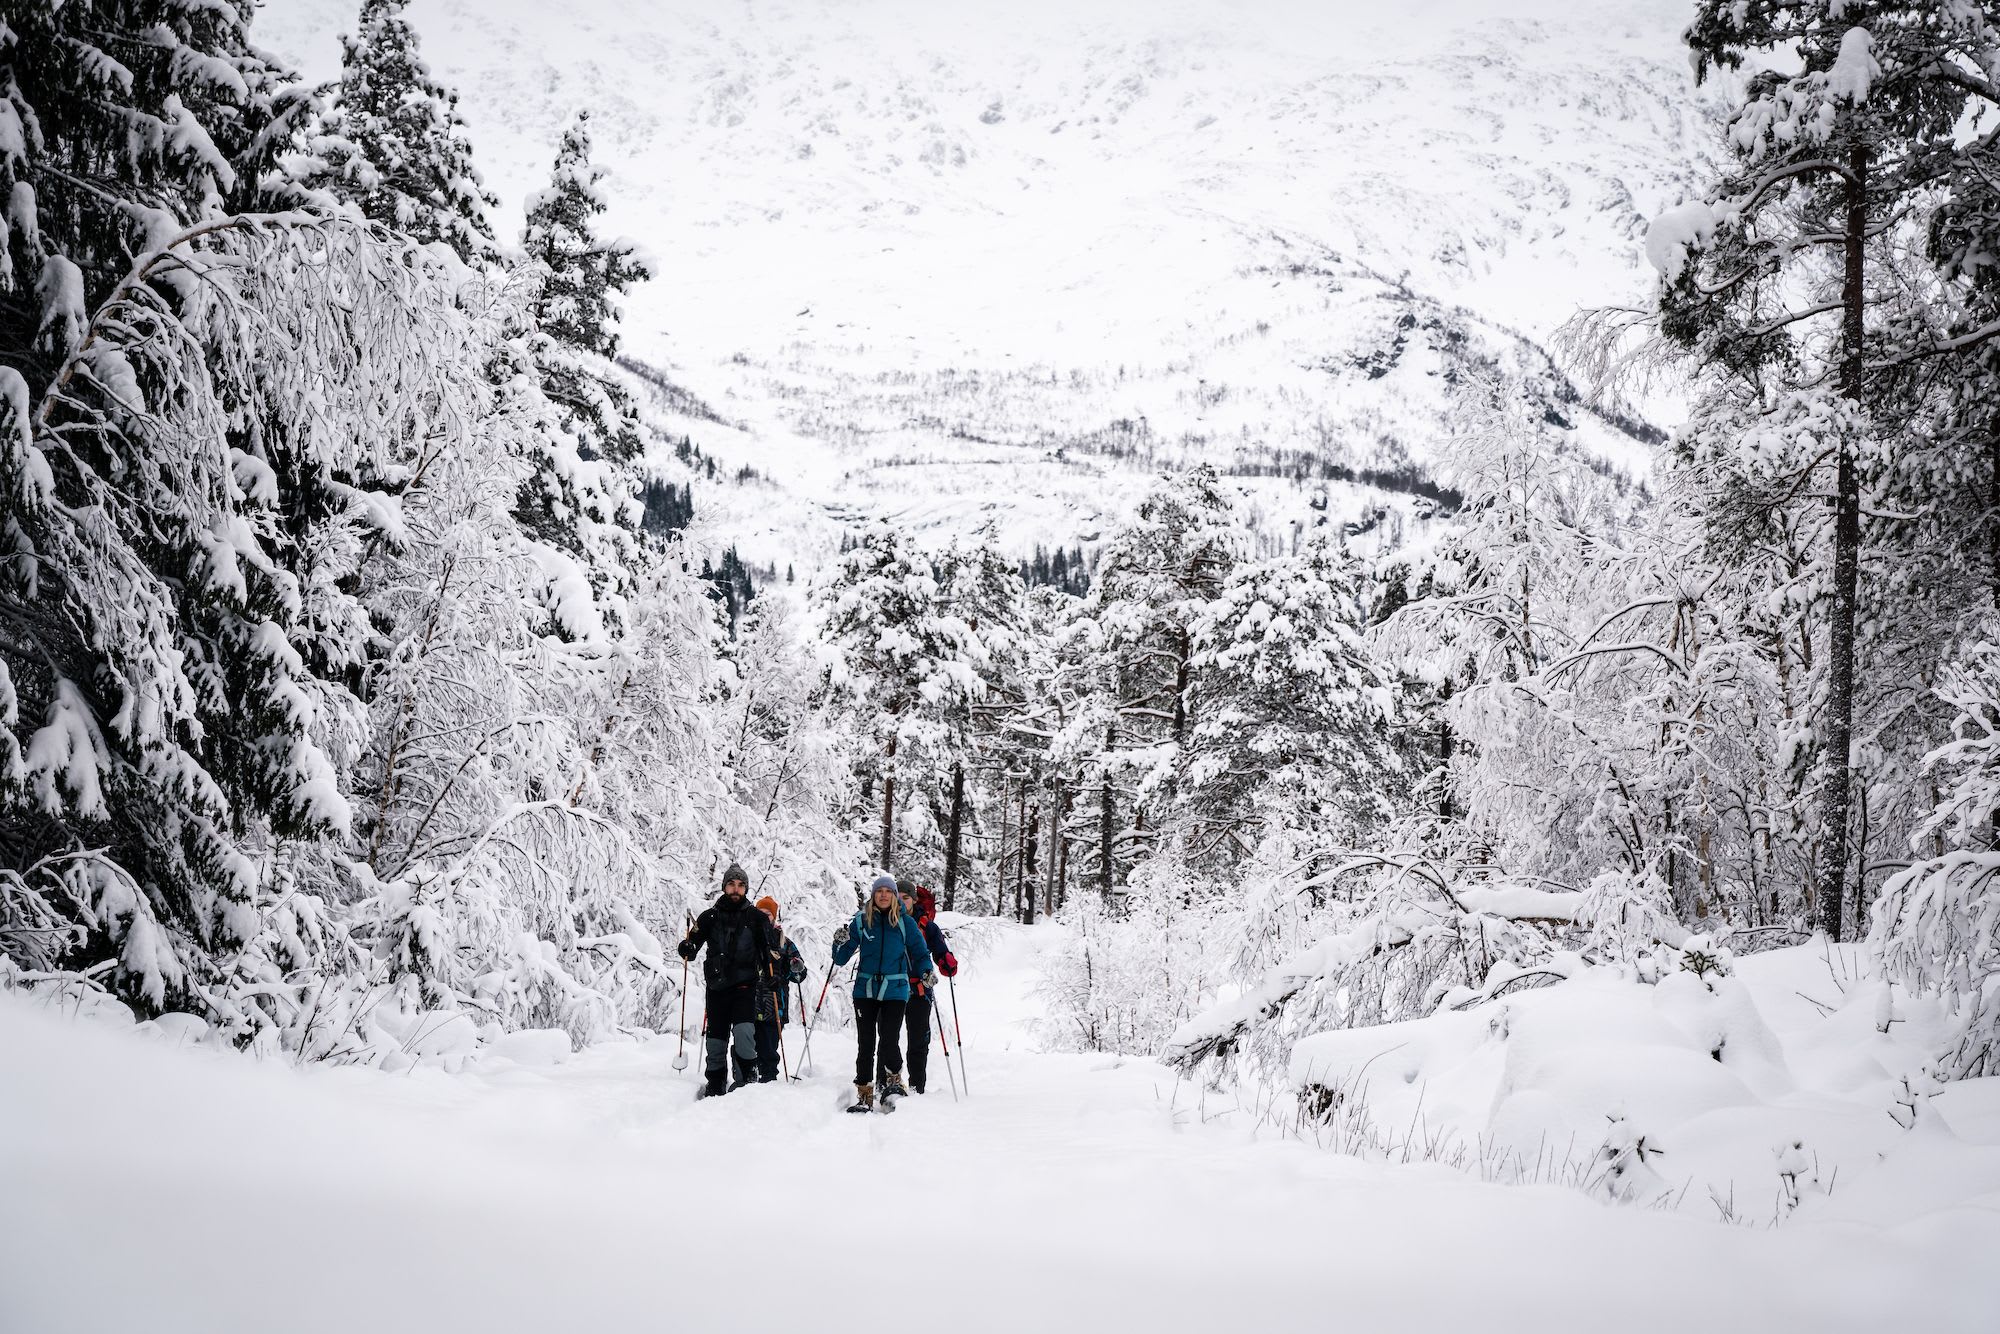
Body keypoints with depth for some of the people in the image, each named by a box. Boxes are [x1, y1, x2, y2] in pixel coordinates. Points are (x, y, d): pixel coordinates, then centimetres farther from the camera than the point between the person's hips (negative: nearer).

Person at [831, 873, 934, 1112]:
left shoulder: (905, 923, 2)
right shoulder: (861, 921, 4)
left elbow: (920, 953, 8)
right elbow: (841, 959, 6)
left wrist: (927, 972, -11)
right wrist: (840, 944, -15)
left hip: (895, 991, -2)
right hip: (865, 990, 2)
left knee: (888, 1040, -15)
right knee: (865, 1043, 2)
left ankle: (894, 1081, 10)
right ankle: (864, 1096, 10)